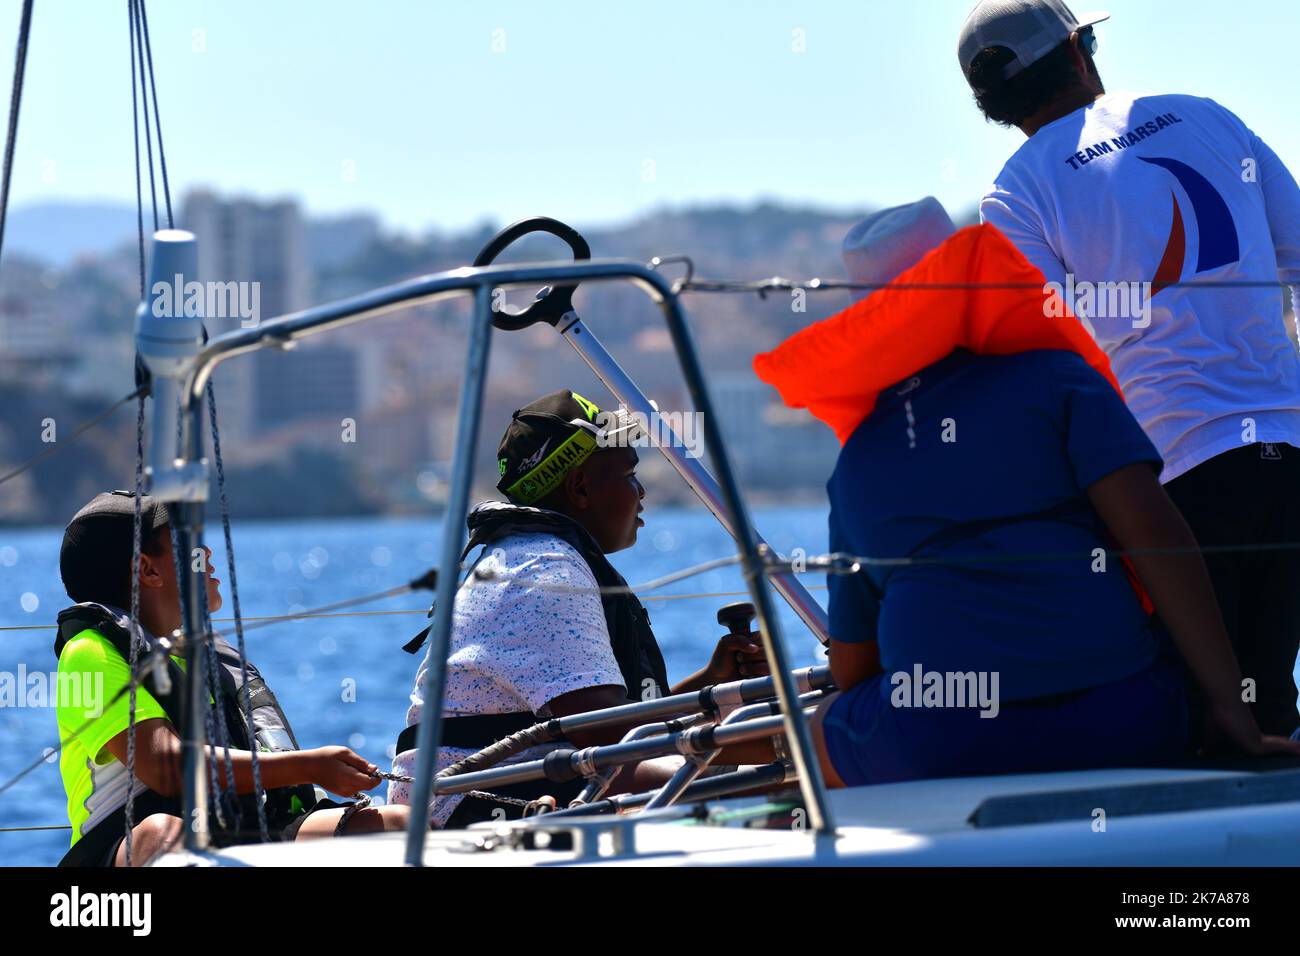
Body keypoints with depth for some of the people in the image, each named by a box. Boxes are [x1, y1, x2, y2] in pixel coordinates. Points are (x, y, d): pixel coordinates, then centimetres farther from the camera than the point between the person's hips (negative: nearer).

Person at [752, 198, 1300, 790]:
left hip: (935, 749, 1)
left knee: (821, 734, 31)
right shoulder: (1056, 379, 9)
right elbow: (1153, 531, -4)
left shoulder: (855, 458, 18)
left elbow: (850, 668, 23)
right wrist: (1231, 707, -6)